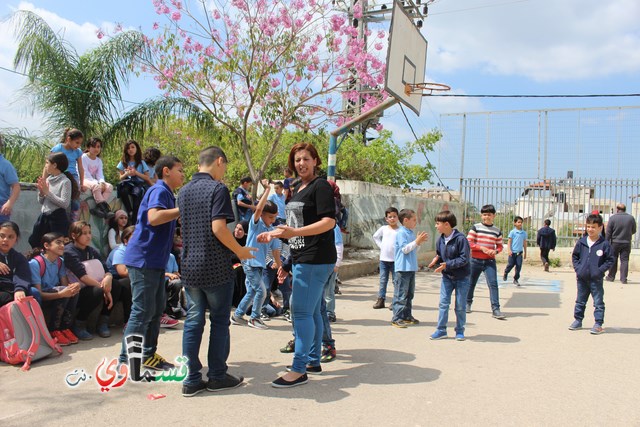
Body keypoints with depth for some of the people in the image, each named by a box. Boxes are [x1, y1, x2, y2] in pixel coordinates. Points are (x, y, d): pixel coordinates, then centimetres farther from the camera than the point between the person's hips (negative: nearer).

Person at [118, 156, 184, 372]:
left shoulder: (166, 193, 18)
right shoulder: (159, 190, -11)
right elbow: (154, 217, -31)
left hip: (155, 260, 10)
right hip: (143, 258, -10)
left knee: (157, 308, 14)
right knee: (143, 311, -7)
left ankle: (148, 355, 24)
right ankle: (126, 361, 1)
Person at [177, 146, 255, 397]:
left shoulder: (184, 191, 12)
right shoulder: (217, 189, -11)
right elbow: (218, 228, -20)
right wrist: (240, 250, -7)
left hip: (189, 266, 6)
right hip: (216, 267, -6)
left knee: (193, 320, 9)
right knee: (219, 321, 7)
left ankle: (191, 380, 12)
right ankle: (217, 376, 15)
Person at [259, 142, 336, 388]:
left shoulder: (320, 186, -10)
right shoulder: (298, 188, 17)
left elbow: (329, 222, -19)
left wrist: (294, 233, -26)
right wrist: (274, 234, 20)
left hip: (316, 259, -9)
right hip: (302, 258, 9)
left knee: (302, 312, -9)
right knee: (311, 311, 15)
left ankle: (299, 370, -4)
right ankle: (313, 361, 25)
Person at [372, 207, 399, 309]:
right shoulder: (383, 229, 4)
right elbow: (375, 237, 18)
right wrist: (381, 246, 8)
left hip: (395, 259, -3)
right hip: (384, 259, 3)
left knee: (396, 281, 3)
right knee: (383, 280, 8)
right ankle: (381, 299, 14)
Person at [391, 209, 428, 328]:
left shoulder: (412, 233, 15)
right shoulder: (401, 233, -12)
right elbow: (405, 249, -18)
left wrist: (420, 242, 6)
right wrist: (417, 241, -16)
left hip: (411, 268, 9)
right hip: (403, 268, -9)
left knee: (410, 293, 15)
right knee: (401, 294, -7)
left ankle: (407, 316, 24)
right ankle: (396, 318, -4)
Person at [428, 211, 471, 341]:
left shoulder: (460, 239, -20)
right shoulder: (440, 240, 0)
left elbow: (464, 258, -20)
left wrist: (447, 264, -26)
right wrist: (435, 260, -9)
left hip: (461, 277, -5)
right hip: (446, 277, 5)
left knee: (460, 306, 6)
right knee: (443, 303, 2)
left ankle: (460, 331, 20)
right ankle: (441, 330, 9)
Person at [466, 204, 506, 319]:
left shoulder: (497, 231, 6)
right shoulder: (475, 227, -1)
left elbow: (500, 246, 13)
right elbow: (469, 243, -7)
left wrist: (495, 251, -10)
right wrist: (482, 248, -17)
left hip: (490, 261, 1)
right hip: (475, 260, -1)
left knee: (493, 284, -11)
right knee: (471, 283, 11)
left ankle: (495, 309, -12)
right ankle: (468, 303, 32)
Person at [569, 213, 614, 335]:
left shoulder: (604, 244, -8)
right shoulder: (581, 242, 2)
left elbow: (610, 260, -4)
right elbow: (575, 256, 13)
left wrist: (600, 270, -13)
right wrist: (577, 268, 1)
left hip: (596, 279, -4)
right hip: (582, 278, 4)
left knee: (598, 303, 2)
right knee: (580, 301, 16)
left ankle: (598, 324, 9)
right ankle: (578, 320, 28)